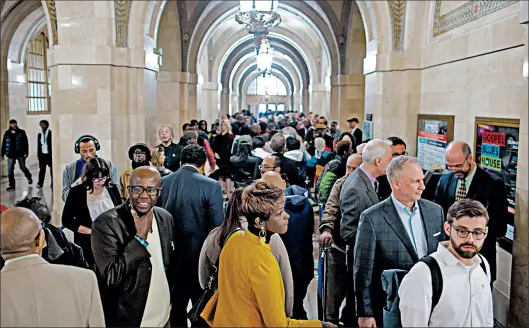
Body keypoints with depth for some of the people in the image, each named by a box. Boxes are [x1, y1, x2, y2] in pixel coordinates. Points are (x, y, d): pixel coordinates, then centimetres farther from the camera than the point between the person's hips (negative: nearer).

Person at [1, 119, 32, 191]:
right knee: (10, 170, 0)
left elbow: (26, 143, -1)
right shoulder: (6, 133, 7)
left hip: (20, 154, -2)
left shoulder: (21, 132, 1)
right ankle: (12, 185, 8)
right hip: (11, 155, 2)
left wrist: (26, 152, -8)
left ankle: (29, 177, 34)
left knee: (22, 167, 4)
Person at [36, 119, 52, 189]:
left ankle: (53, 183, 13)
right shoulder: (39, 134, 11)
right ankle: (40, 183, -12)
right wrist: (38, 154, 8)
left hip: (50, 154, -3)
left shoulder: (51, 133, -1)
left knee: (52, 169, 5)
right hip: (42, 154, 3)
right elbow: (38, 145, 13)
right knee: (42, 169, -5)